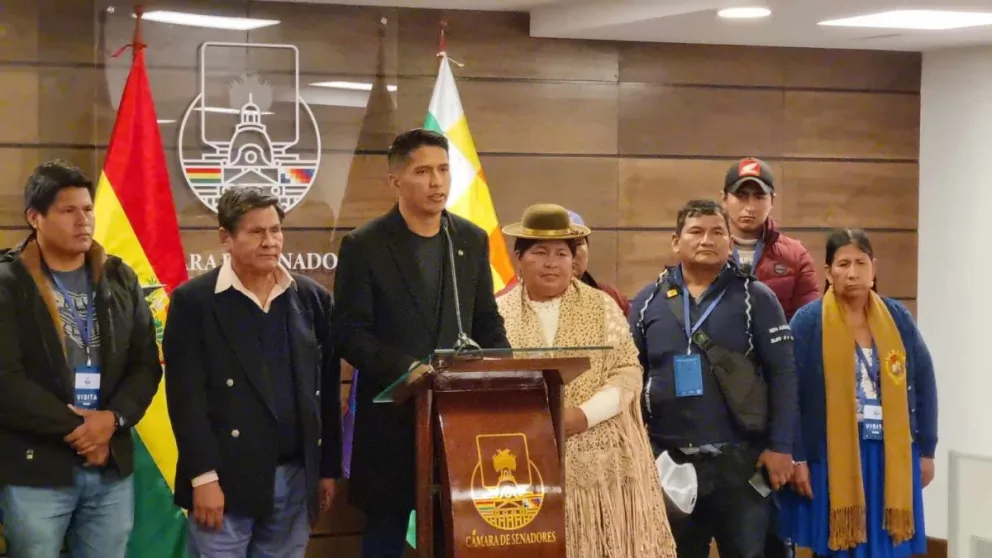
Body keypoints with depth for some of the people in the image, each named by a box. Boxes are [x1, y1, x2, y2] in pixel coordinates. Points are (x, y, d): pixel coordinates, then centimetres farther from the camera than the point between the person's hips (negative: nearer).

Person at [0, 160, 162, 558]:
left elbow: (146, 364, 7)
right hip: (36, 469, -4)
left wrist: (113, 419, -10)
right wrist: (75, 428, -14)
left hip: (112, 466, 4)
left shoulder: (120, 279, 10)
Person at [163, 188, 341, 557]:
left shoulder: (312, 299, 9)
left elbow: (326, 392, 11)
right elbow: (186, 397, -8)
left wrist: (328, 469, 9)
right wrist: (203, 477, -14)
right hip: (227, 479, -4)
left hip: (296, 478, 4)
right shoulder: (194, 301, -4)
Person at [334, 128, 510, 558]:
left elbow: (487, 324, 14)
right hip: (393, 416, -3)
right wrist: (408, 368, -23)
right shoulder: (364, 246, -5)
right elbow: (350, 333, -9)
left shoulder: (472, 240, 9)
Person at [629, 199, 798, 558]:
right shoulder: (648, 302, 8)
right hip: (669, 461, 2)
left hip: (741, 460, -2)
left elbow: (782, 374, -3)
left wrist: (781, 447, -9)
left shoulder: (755, 298, 1)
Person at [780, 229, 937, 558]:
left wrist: (926, 451, 8)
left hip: (892, 457, 3)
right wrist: (796, 458, -9)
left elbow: (924, 385, 9)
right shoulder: (808, 321, -6)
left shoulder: (897, 318, 5)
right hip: (832, 457, -3)